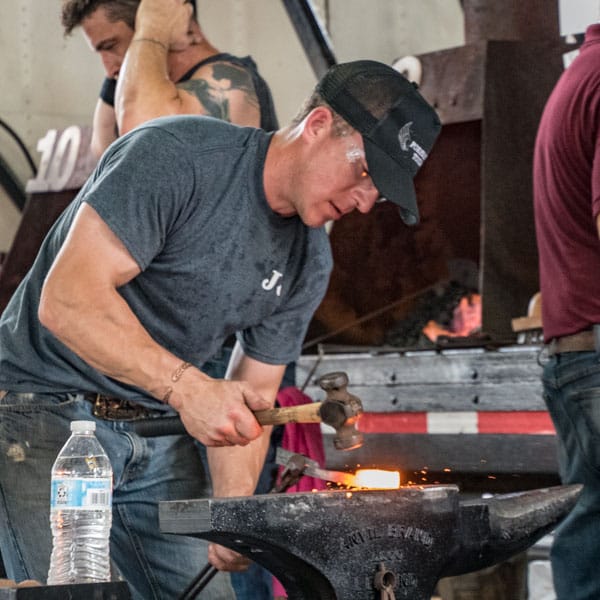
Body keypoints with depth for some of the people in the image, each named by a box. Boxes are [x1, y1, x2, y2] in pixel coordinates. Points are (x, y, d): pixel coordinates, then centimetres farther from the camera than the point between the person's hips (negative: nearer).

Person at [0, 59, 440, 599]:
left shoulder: (309, 265, 3)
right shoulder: (176, 155, -20)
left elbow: (251, 401, 6)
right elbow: (67, 300, -28)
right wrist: (186, 386, -35)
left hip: (159, 436, 7)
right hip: (45, 409, -7)